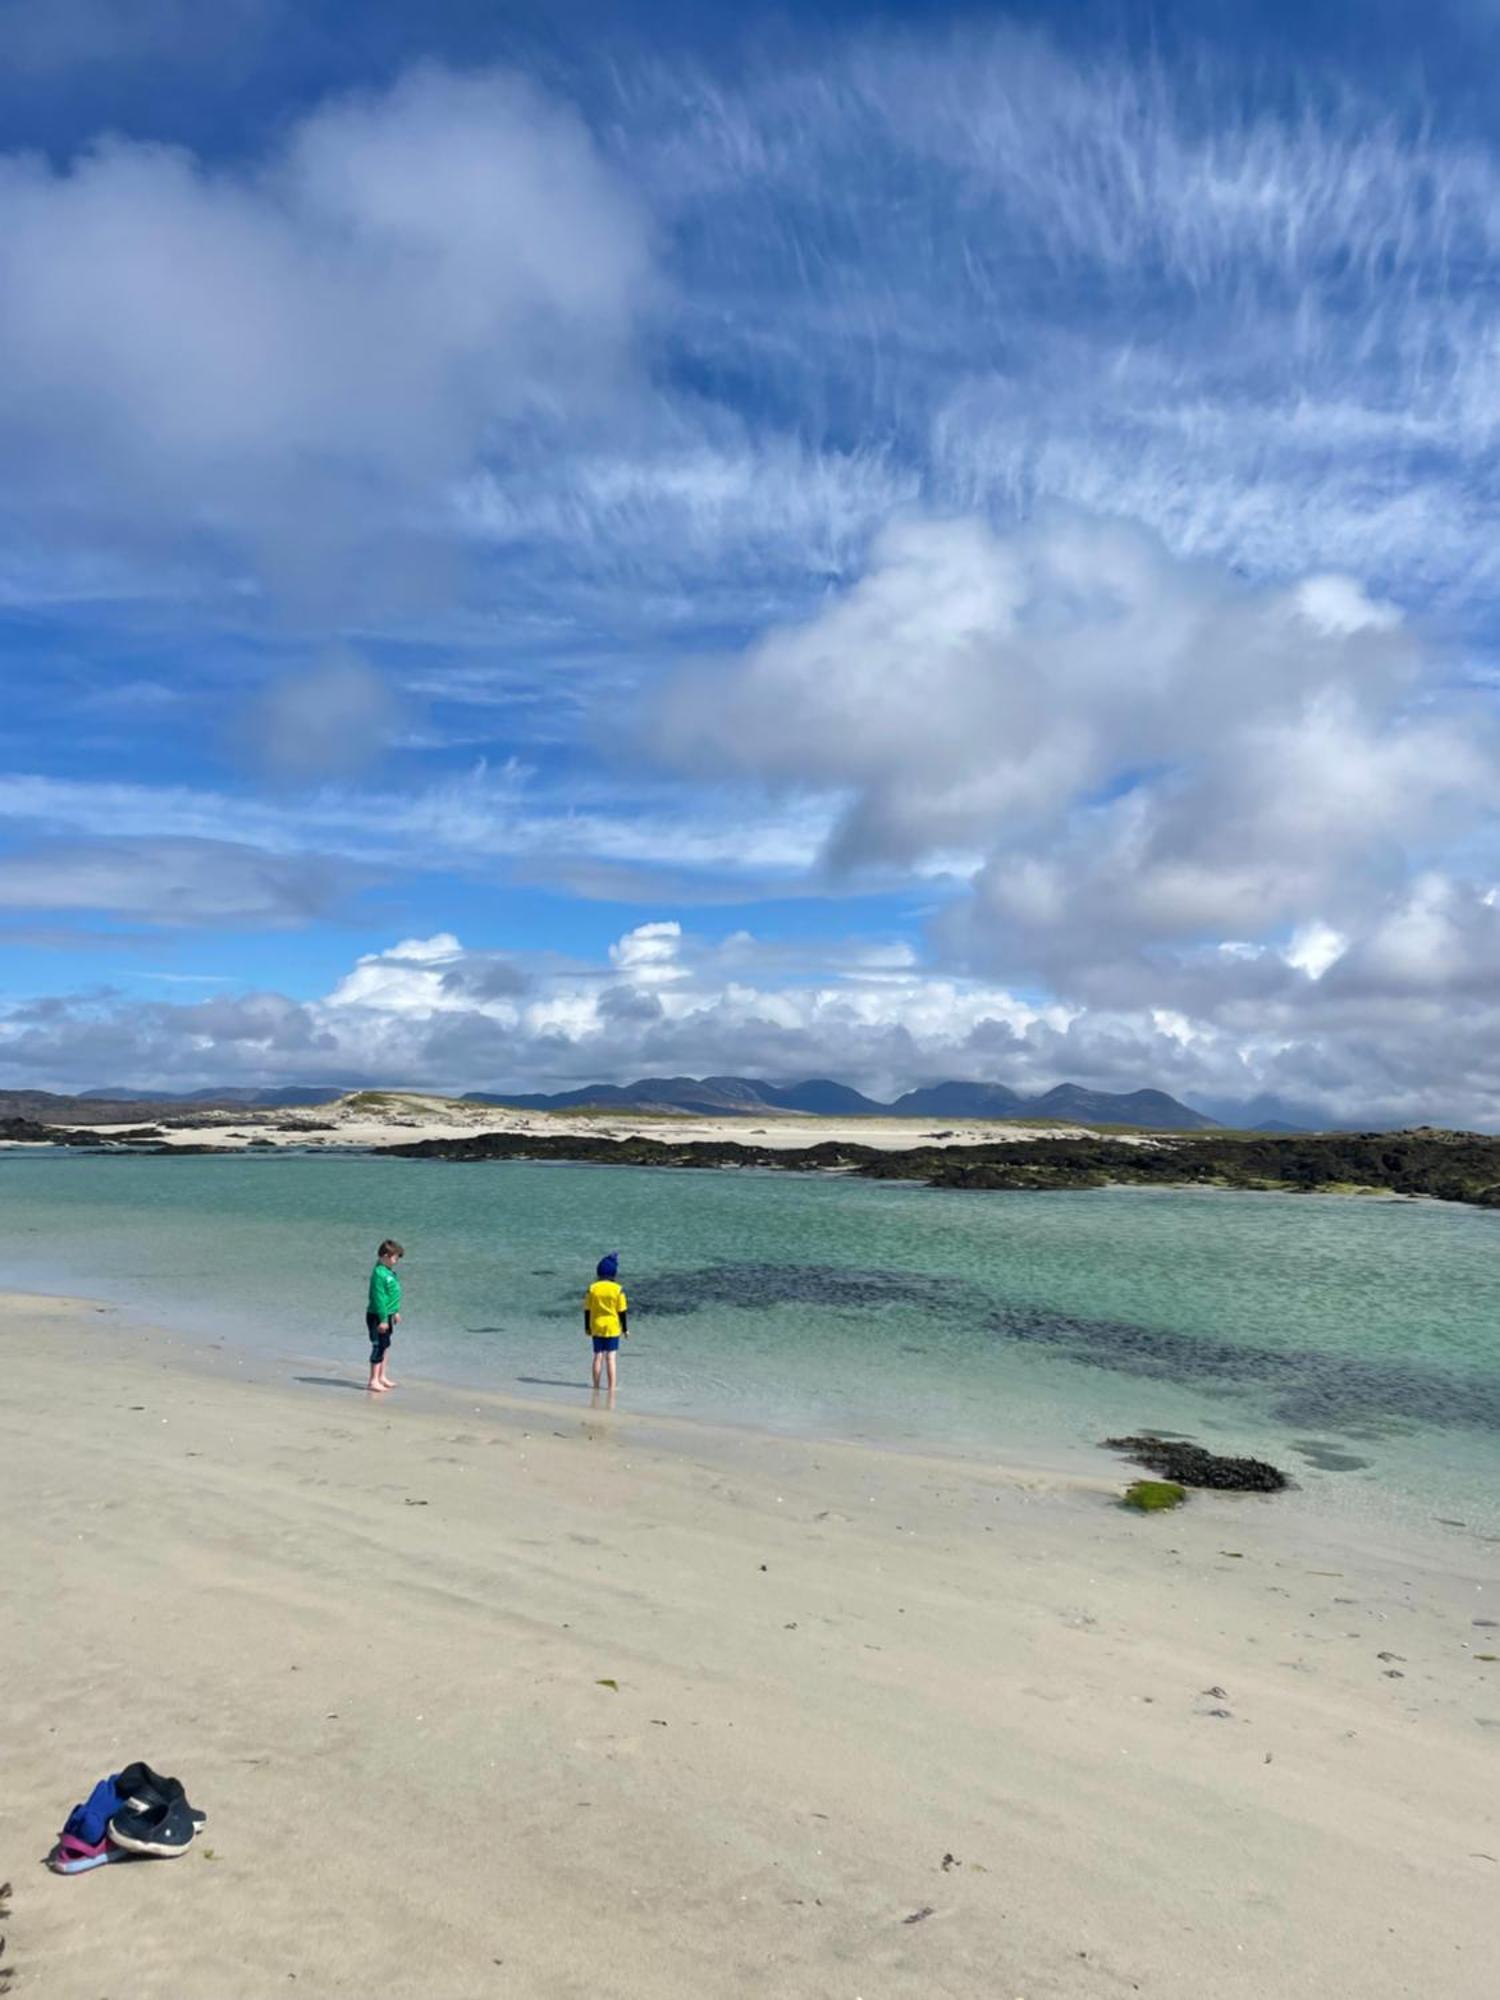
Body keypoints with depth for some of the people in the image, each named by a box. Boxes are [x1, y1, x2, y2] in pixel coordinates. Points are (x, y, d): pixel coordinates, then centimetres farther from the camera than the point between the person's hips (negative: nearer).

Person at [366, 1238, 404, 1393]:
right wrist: (383, 1319, -23)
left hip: (386, 1315, 10)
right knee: (378, 1347, -4)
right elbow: (378, 1298, -23)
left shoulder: (389, 1271, 9)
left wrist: (395, 1312, 23)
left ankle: (382, 1376, 26)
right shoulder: (379, 1273, -21)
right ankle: (374, 1380, 4)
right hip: (377, 1316, -10)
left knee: (385, 1346, 16)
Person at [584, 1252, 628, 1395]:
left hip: (596, 1328, 2)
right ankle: (611, 1387, 1)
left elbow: (587, 1310, 3)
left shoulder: (592, 1288, -2)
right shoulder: (618, 1289, -8)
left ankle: (596, 1385, 13)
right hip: (613, 1328, -2)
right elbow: (622, 1311, -5)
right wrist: (625, 1329, 5)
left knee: (598, 1356, 9)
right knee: (611, 1357, 1)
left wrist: (587, 1327, 14)